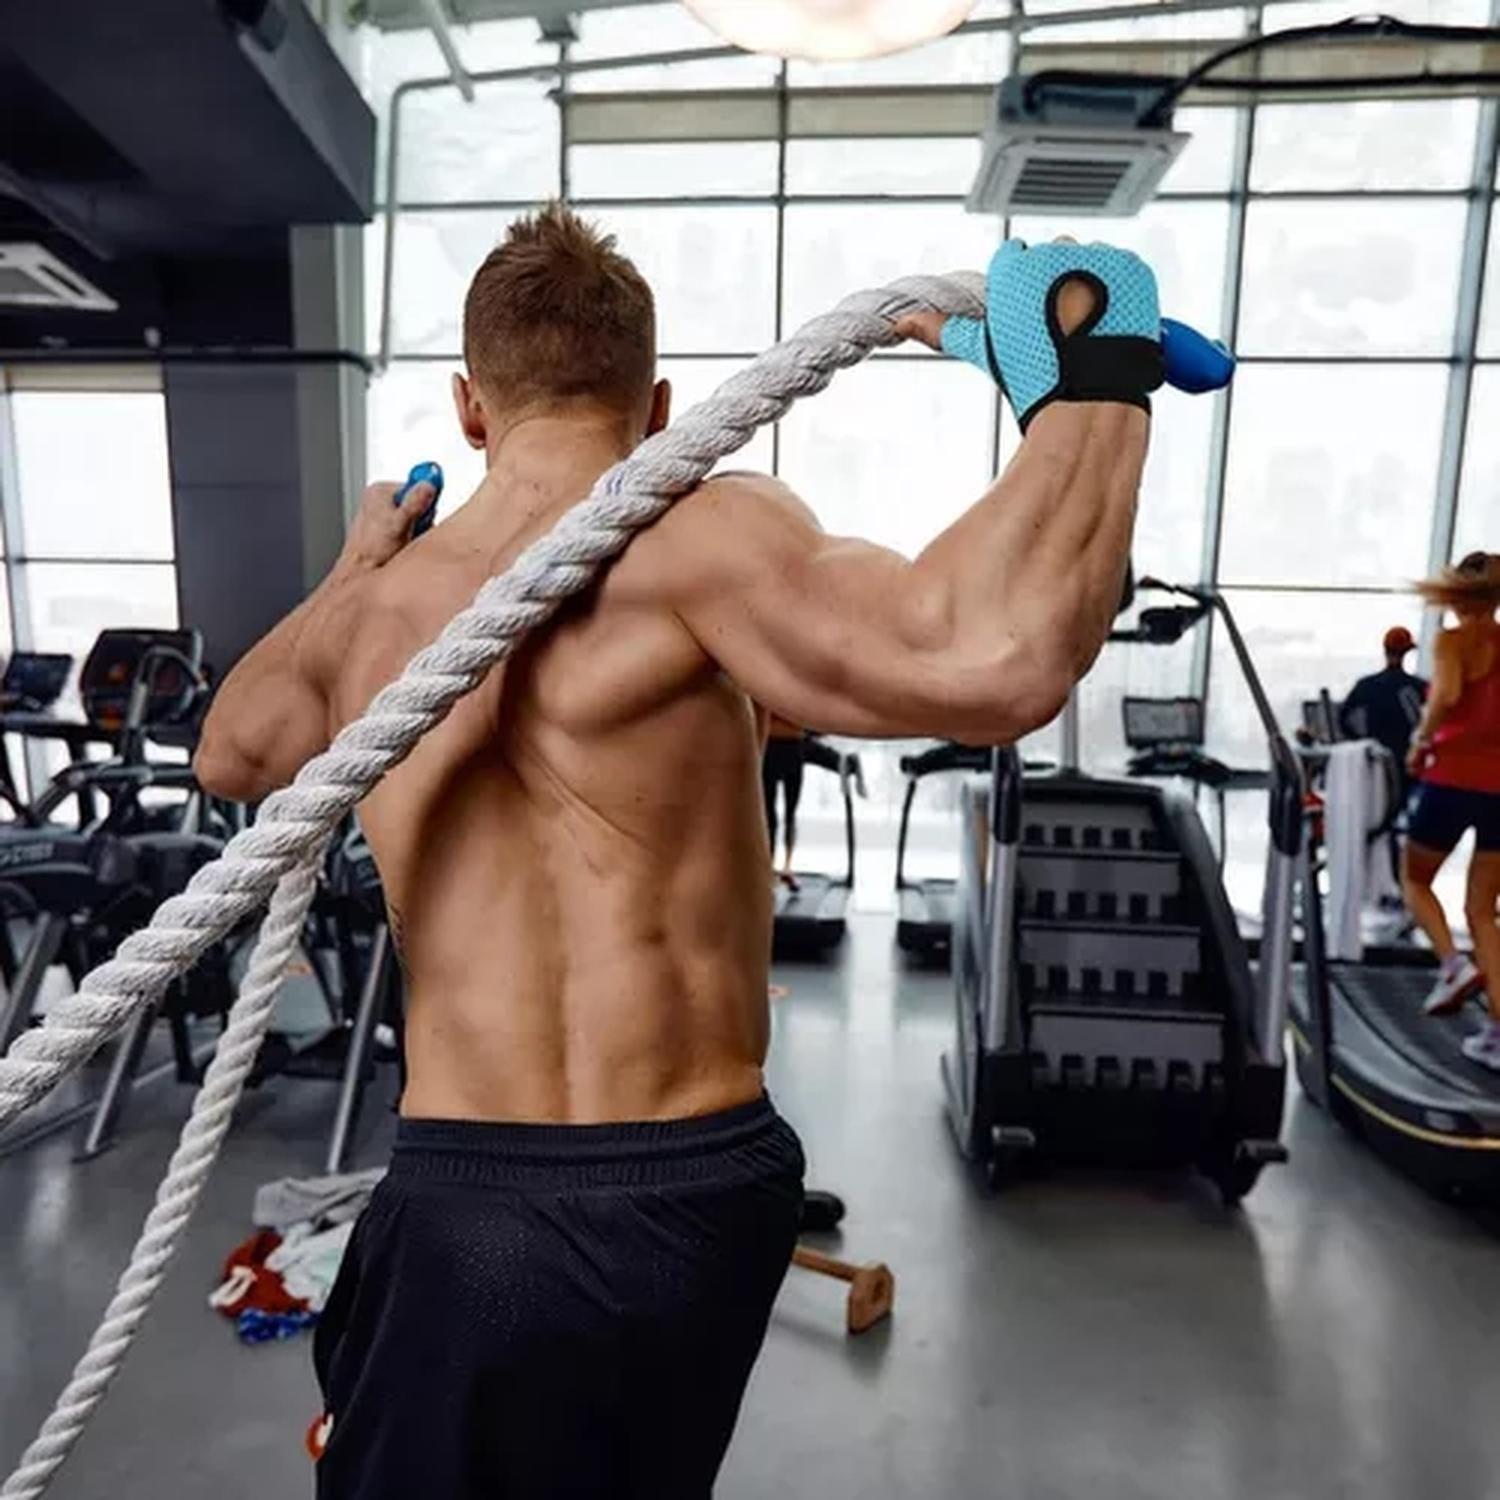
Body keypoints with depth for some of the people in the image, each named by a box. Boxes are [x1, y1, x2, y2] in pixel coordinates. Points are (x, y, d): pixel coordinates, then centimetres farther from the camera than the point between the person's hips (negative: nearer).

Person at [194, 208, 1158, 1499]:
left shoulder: (368, 611, 1)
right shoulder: (687, 539, -18)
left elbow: (231, 754, 24)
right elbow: (998, 662, -35)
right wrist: (1094, 372, -19)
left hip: (469, 1206, 2)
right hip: (704, 1190, -1)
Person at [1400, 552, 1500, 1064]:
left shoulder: (1453, 641, -5)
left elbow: (1445, 695, -24)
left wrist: (1421, 741, -10)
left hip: (1453, 777, -4)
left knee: (1414, 879, 21)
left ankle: (1453, 962, -4)